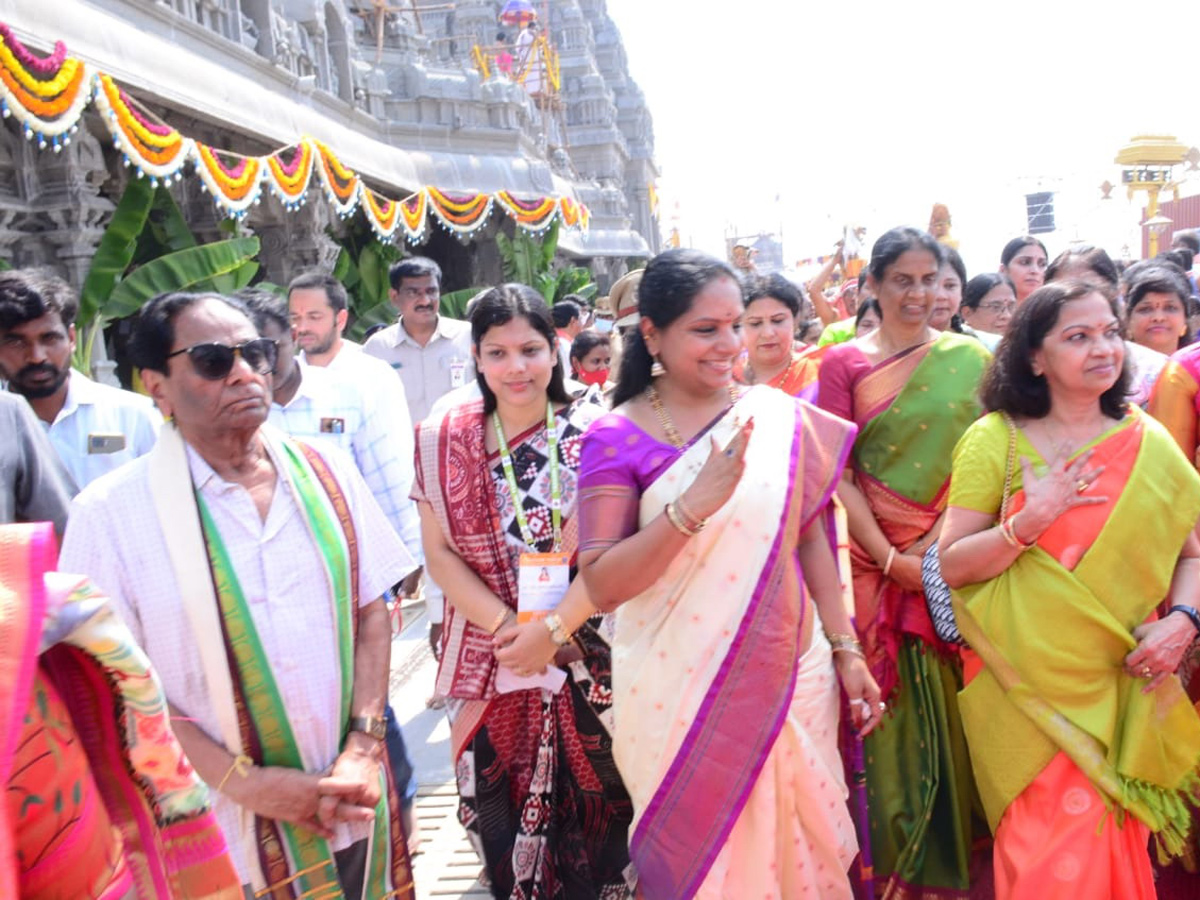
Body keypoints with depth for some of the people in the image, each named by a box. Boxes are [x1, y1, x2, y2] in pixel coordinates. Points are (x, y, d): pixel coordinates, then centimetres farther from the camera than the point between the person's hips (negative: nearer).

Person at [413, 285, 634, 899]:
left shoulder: (593, 433, -4)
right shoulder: (444, 441, 2)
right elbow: (440, 553, 0)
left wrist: (552, 629, -16)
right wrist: (505, 626, -12)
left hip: (591, 660, -1)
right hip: (491, 665, 1)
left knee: (598, 808, 10)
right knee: (504, 814, 10)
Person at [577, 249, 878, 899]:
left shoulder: (779, 417, 0)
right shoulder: (616, 439, -9)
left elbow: (809, 537, 7)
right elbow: (602, 586, -16)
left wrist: (846, 650, 7)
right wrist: (693, 506, -27)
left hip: (791, 675, 3)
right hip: (679, 691, -2)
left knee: (796, 842, 15)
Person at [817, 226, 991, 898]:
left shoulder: (972, 359, 5)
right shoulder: (844, 363, 2)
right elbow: (838, 474, -3)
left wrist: (939, 542, -11)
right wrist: (890, 558, -10)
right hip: (881, 558, -1)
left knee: (954, 704, 6)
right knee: (894, 705, 4)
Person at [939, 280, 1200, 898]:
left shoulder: (1147, 441, 2)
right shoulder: (995, 438, -5)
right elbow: (952, 565, -7)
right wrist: (1032, 520, -20)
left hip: (1124, 688, 3)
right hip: (1028, 690, -3)